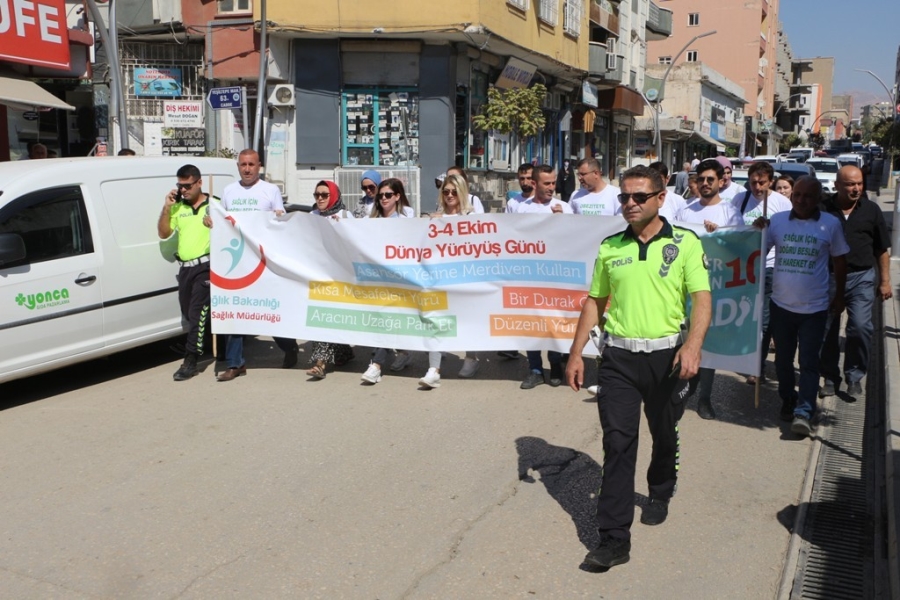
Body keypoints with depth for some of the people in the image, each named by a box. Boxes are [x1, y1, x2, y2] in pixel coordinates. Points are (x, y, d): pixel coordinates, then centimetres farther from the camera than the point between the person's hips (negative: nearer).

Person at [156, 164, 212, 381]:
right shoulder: (177, 207, 12)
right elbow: (163, 234, 10)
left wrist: (216, 225, -22)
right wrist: (166, 208, 0)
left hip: (206, 266, -6)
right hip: (185, 267, 6)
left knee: (197, 313, -10)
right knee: (189, 313, 13)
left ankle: (190, 361, -8)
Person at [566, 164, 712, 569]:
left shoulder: (685, 243, -4)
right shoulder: (610, 247, 6)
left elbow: (702, 299, -11)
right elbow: (595, 302, 11)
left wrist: (693, 345, -28)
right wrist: (576, 353, 7)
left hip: (667, 356, -1)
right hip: (618, 356, 1)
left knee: (664, 435, 17)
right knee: (617, 442, -3)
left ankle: (660, 495, 46)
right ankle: (614, 539, 0)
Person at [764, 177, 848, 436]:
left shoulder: (831, 224, -2)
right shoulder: (777, 220, 0)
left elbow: (839, 261, 7)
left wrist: (839, 296, 11)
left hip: (814, 308, -2)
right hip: (780, 305, 2)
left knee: (809, 362, -5)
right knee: (783, 359, 14)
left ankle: (803, 412, -7)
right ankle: (787, 401, 30)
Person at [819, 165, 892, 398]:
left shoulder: (871, 209, 3)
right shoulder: (823, 209, -1)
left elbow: (882, 249, 8)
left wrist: (885, 281, 6)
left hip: (861, 277, 0)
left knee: (860, 327, -10)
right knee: (827, 330, 5)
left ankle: (855, 376, 9)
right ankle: (830, 377, 21)